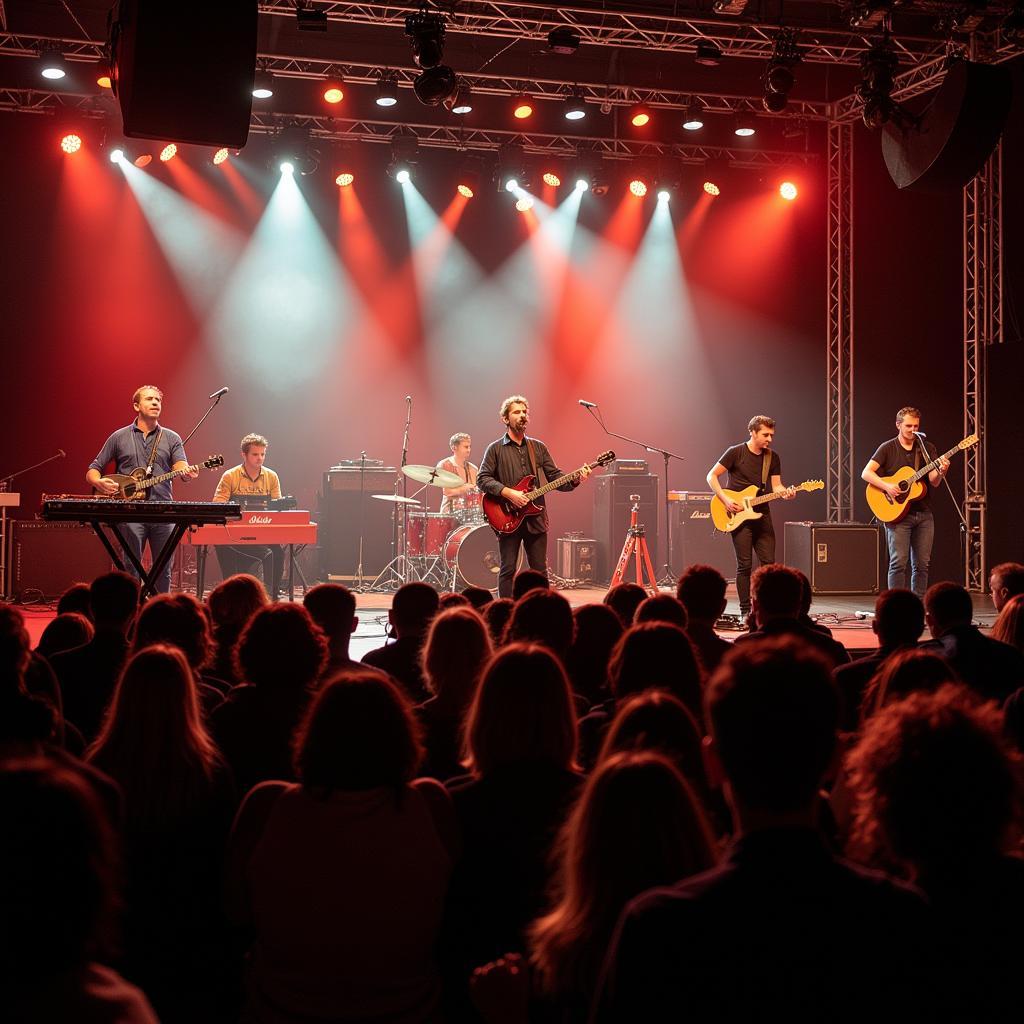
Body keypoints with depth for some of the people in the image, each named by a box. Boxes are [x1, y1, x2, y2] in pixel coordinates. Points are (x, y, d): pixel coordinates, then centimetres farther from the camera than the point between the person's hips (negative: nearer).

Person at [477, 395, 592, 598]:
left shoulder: (539, 448, 13)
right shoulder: (495, 449, 2)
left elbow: (555, 477, 8)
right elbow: (483, 479, -6)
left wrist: (576, 479, -11)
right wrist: (508, 493, -18)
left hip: (535, 518, 3)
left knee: (540, 570, 5)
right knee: (508, 569, -2)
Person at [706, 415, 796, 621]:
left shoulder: (773, 458, 8)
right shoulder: (735, 452, -6)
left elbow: (776, 485, 7)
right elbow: (712, 476, -4)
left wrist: (785, 492, -16)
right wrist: (725, 500, -14)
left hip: (762, 515, 5)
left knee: (768, 562, 0)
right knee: (744, 564, -4)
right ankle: (745, 610, 3)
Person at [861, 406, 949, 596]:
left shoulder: (927, 448, 10)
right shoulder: (888, 448, 1)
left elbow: (934, 481, 1)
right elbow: (866, 473, -7)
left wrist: (941, 472, -21)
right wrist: (886, 486, -20)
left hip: (923, 514, 4)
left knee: (922, 563, 4)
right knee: (899, 561, -10)